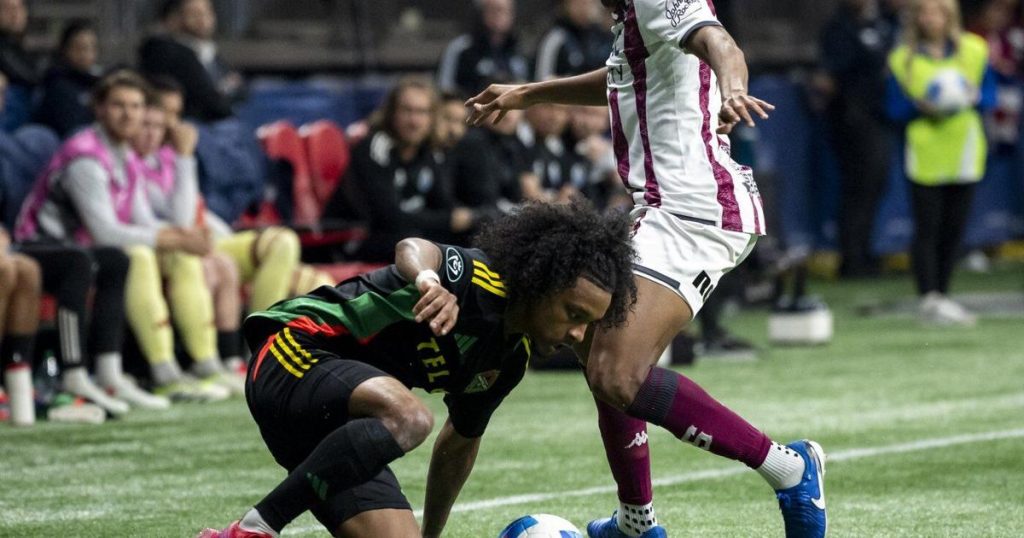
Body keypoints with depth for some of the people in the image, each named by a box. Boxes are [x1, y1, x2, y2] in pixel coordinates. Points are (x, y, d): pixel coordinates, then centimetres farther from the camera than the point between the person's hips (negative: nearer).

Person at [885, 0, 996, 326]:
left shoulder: (974, 52, 5)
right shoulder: (902, 59, 0)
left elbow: (990, 97, 8)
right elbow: (894, 107, 1)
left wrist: (974, 97, -13)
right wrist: (920, 107, -18)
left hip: (964, 150, 3)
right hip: (925, 155, -3)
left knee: (954, 230, 5)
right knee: (927, 229, -9)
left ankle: (941, 296, 15)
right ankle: (929, 299, -11)